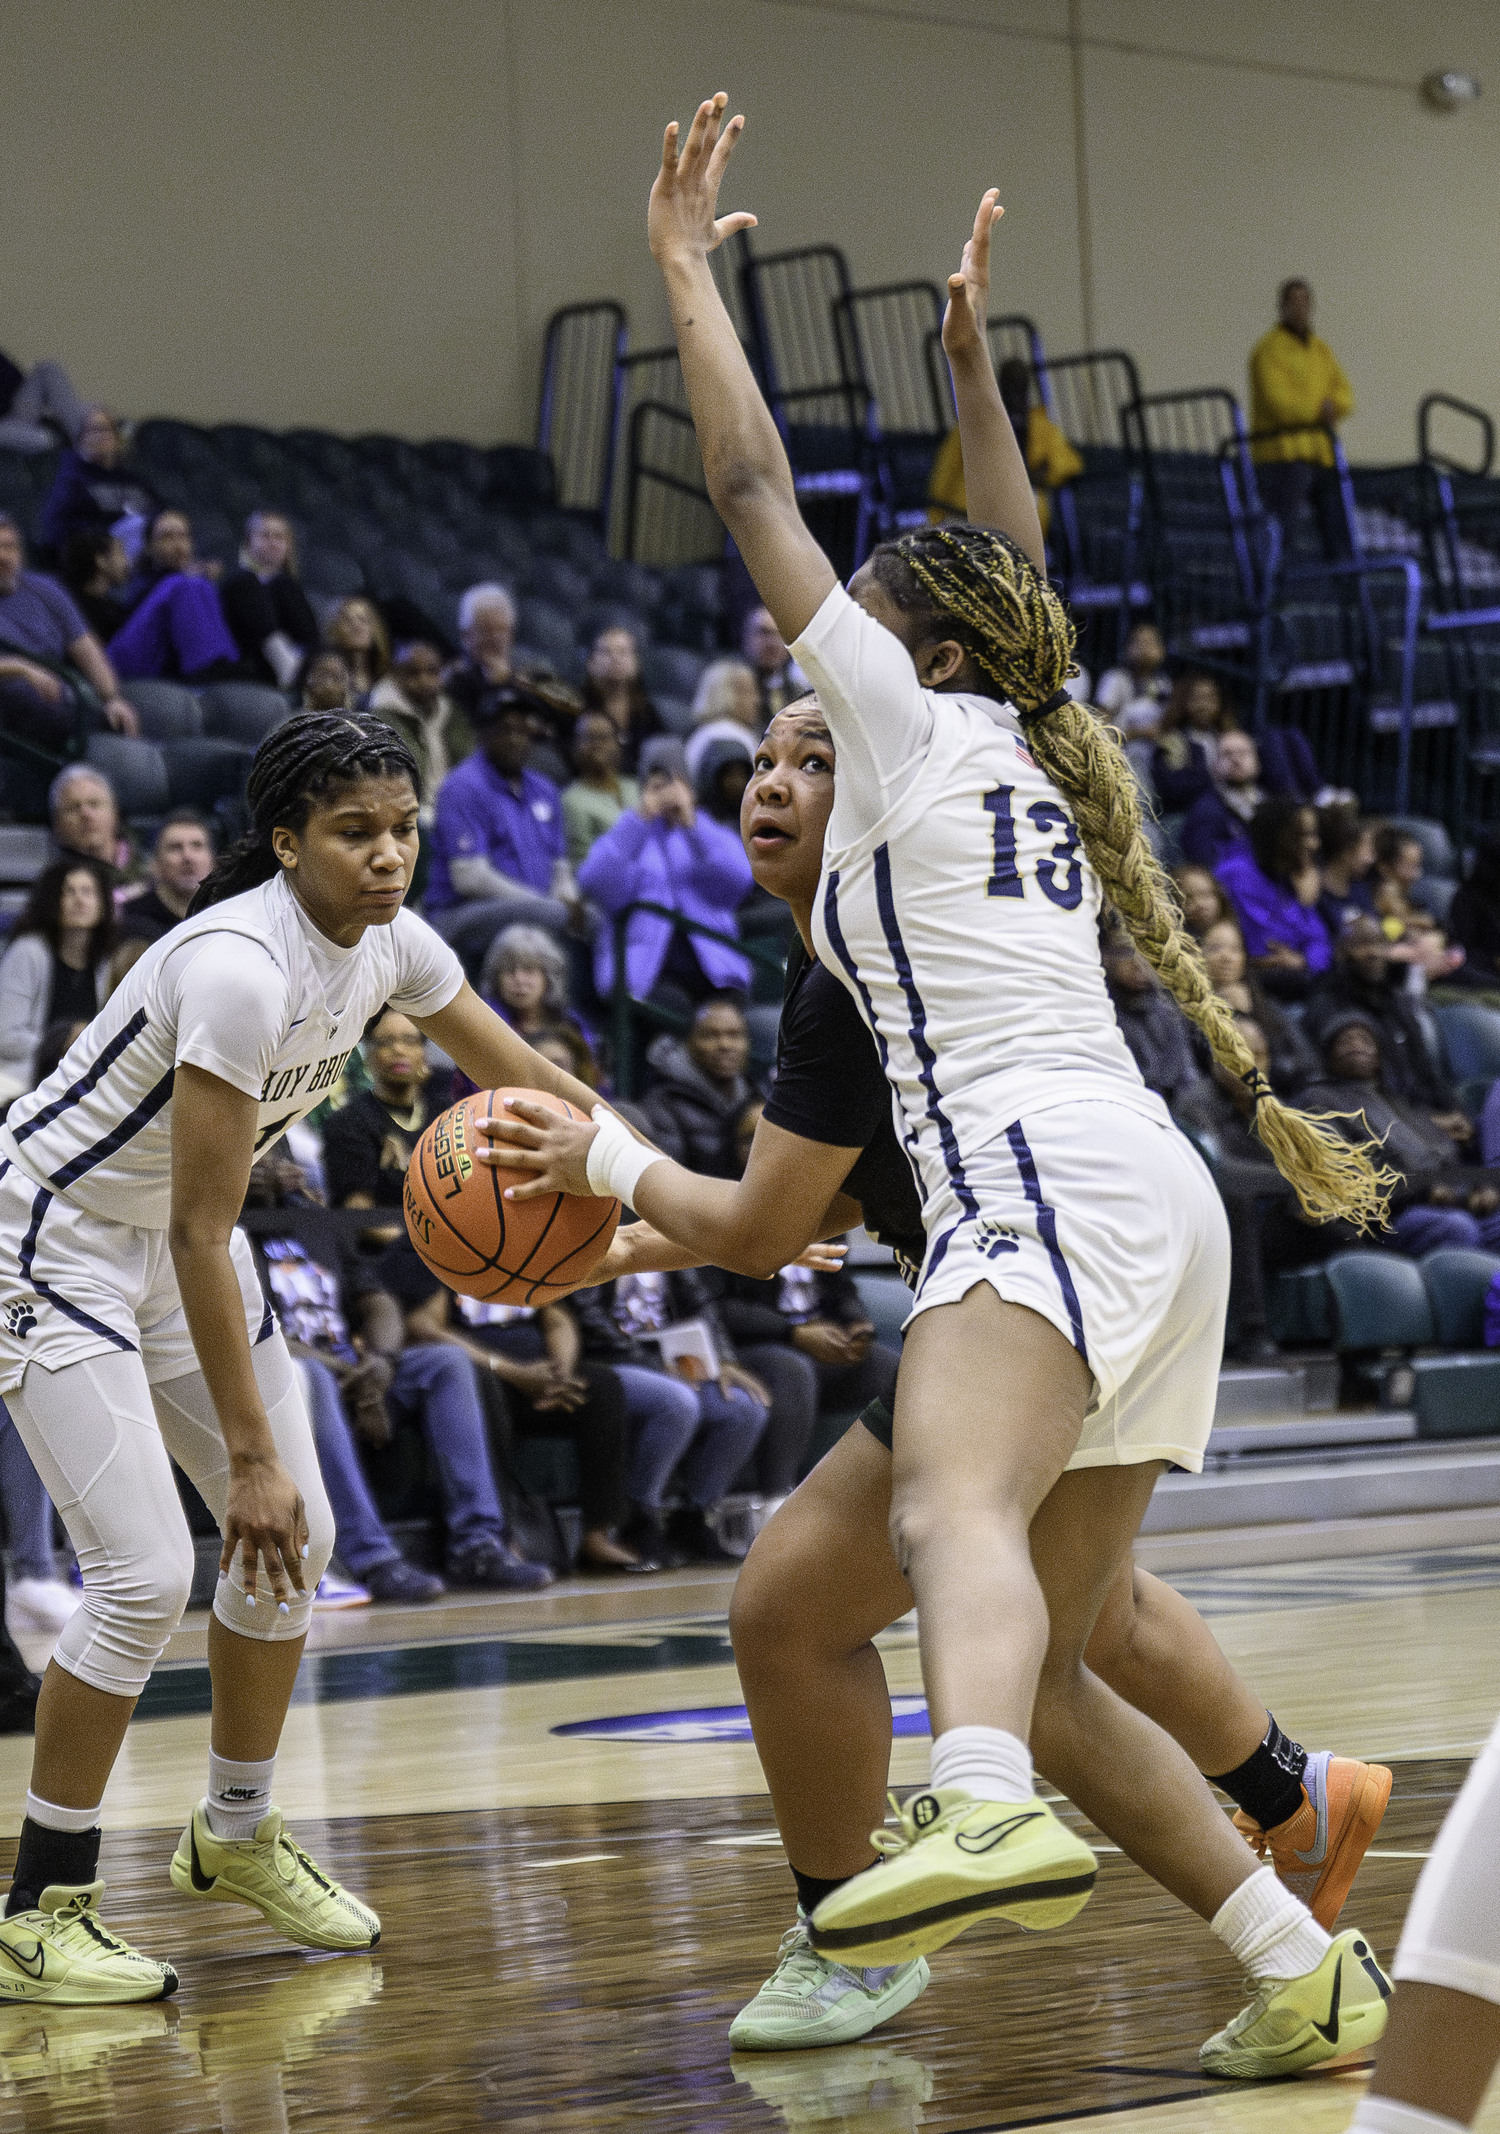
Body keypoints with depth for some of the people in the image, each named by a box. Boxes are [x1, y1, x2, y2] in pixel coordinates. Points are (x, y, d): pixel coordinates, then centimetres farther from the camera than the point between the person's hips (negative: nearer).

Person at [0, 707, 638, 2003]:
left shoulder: (389, 946, -7)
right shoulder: (240, 967, -32)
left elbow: (527, 1083, 10)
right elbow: (201, 1236, -30)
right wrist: (251, 1457, -28)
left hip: (175, 1237, 9)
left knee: (297, 1539, 10)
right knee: (147, 1577, -16)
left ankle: (237, 1835, 29)